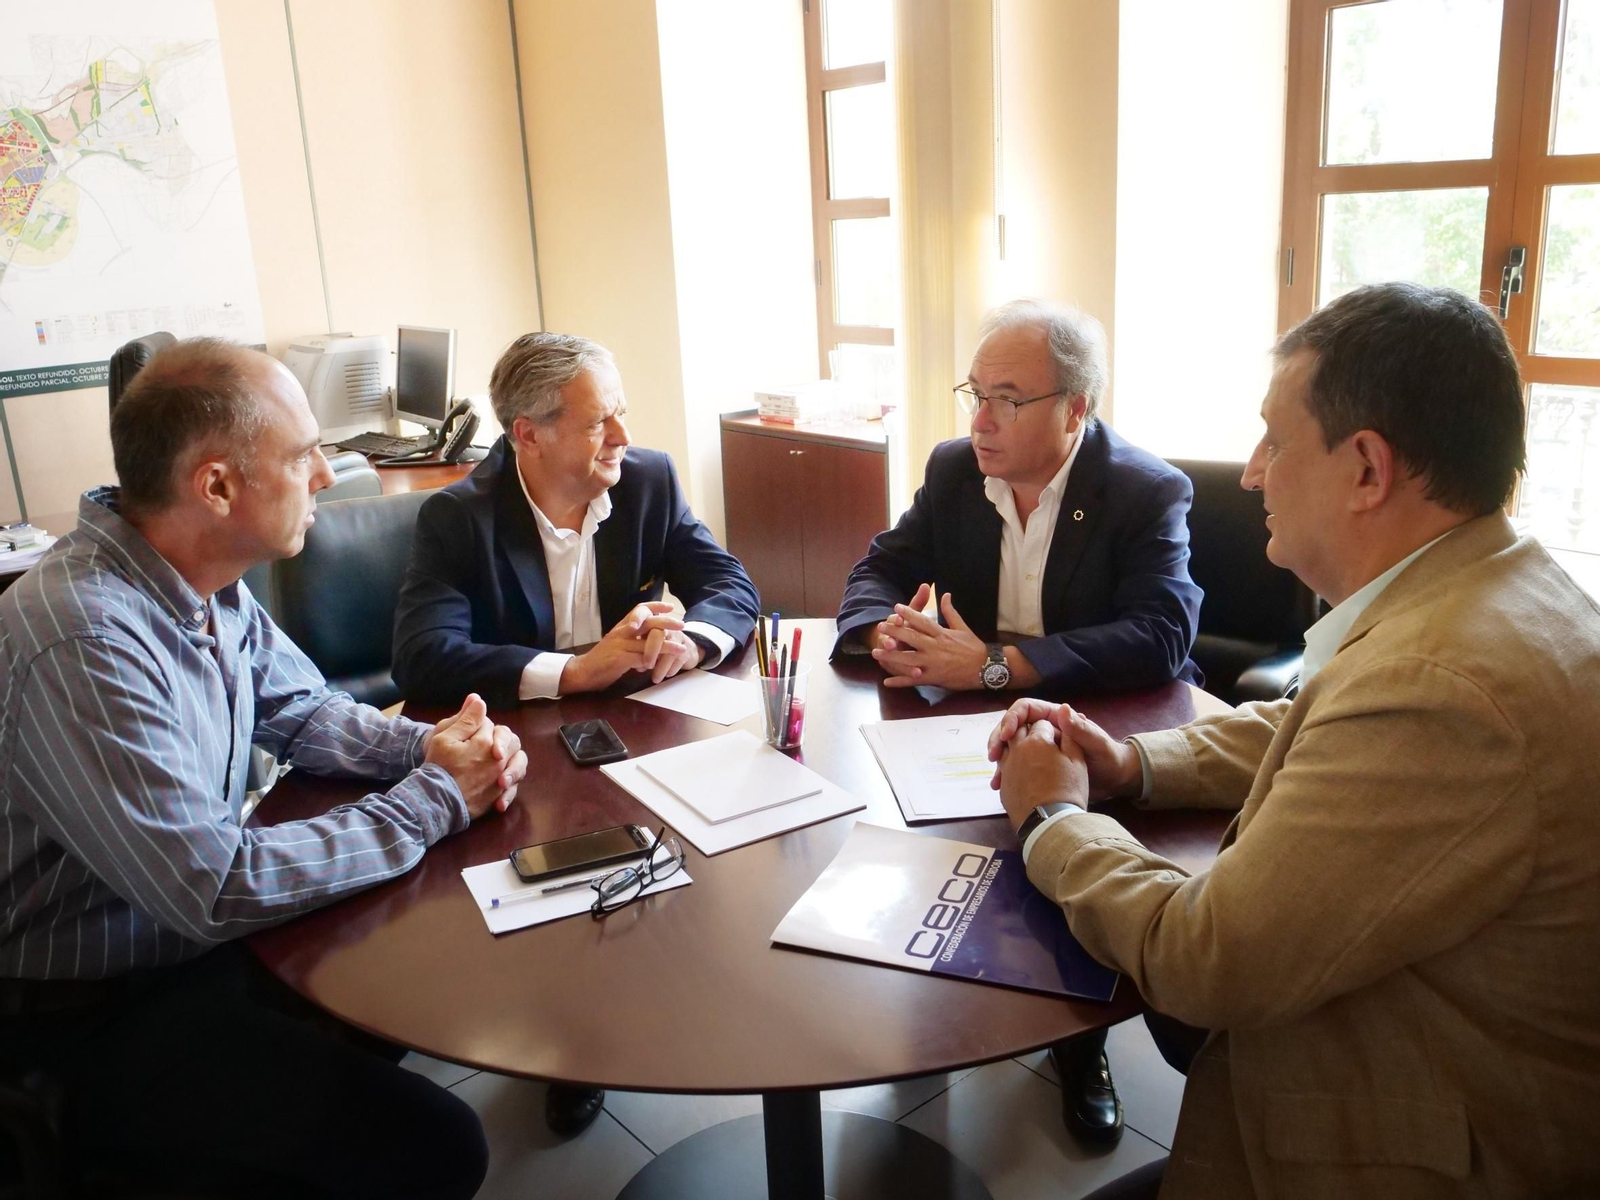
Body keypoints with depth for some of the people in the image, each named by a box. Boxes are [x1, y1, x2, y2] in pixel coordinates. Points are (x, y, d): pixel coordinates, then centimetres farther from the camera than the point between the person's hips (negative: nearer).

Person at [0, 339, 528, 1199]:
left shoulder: (207, 583, -4)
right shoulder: (82, 643, -31)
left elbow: (302, 710, 10)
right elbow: (215, 892, -29)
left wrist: (436, 746, -9)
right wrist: (435, 798, -20)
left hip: (203, 935, 8)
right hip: (93, 1018, -8)